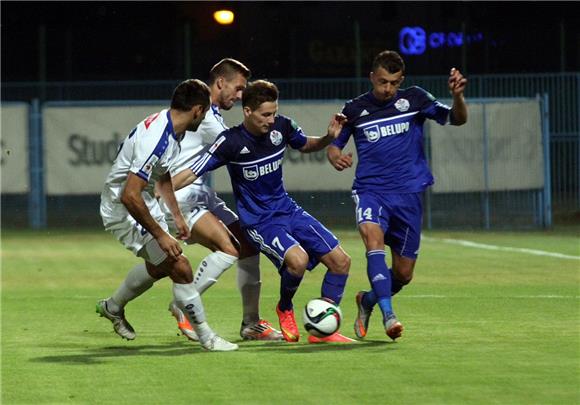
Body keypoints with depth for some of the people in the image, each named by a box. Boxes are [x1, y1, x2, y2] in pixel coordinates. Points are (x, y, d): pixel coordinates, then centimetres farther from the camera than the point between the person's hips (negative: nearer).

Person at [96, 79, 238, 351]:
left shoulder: (170, 129, -1)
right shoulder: (156, 140, -32)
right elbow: (129, 196, -35)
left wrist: (177, 216, 19)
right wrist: (160, 235, -29)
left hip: (144, 204, 10)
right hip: (124, 210, -10)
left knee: (160, 265, 29)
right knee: (179, 267, -13)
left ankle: (113, 308, 50)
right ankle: (206, 337, -1)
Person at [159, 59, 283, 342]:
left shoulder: (213, 113, 18)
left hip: (202, 197, 10)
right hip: (181, 199, -10)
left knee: (248, 245, 6)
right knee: (229, 248, -21)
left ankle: (251, 323, 13)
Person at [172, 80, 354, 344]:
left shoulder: (282, 127, -4)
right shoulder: (231, 142, -19)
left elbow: (306, 146, 18)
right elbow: (192, 173, -19)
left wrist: (329, 137, -2)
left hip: (288, 210, 6)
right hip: (258, 221, -6)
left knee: (340, 261, -3)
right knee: (298, 259, -32)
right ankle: (285, 310, -1)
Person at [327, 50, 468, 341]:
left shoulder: (414, 99, 4)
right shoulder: (354, 109, 6)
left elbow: (457, 119, -1)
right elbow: (334, 144, 14)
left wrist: (457, 96, -22)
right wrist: (335, 156, -10)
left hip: (408, 193, 1)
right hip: (370, 190, -1)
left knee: (403, 273, 5)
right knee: (373, 236, -33)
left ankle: (367, 301, 37)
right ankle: (388, 315, -38)